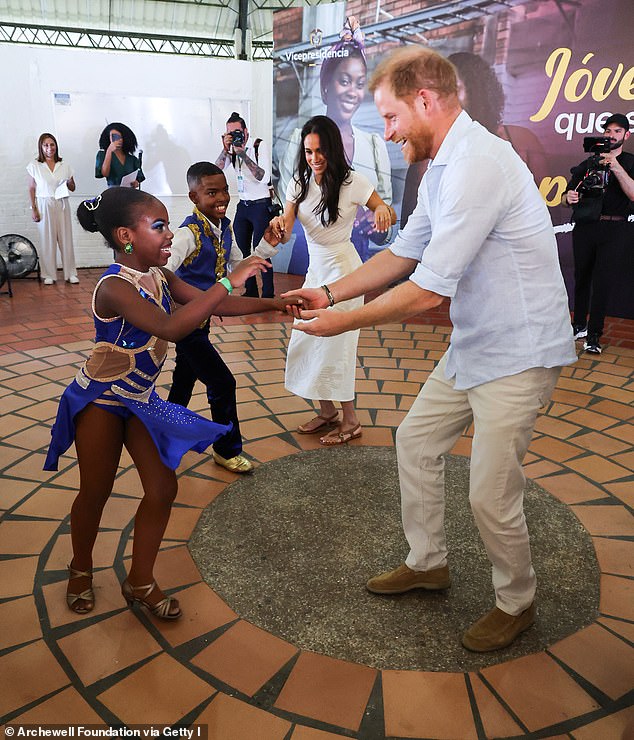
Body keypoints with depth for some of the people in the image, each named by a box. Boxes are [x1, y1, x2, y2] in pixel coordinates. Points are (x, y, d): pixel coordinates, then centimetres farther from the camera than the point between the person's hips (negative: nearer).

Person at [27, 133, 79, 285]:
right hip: (44, 205, -2)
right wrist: (33, 209, -5)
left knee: (66, 238, 2)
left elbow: (73, 188, 15)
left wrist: (69, 184, -8)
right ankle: (49, 275, 8)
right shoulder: (34, 166, 2)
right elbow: (31, 189, 2)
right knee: (47, 240, 0)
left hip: (62, 205, 2)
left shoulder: (64, 165, 8)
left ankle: (70, 273, 10)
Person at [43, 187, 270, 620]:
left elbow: (214, 306, 2)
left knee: (163, 489, 3)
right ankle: (81, 570, 38)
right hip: (100, 400, -7)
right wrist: (229, 281, -41)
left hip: (141, 400, 7)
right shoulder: (115, 286, -28)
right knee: (96, 493, 9)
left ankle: (140, 582, 21)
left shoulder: (160, 277, -2)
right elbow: (170, 328, -42)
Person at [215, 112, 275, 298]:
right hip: (243, 205, 6)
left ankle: (268, 295, -1)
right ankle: (250, 292, 22)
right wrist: (225, 149, -16)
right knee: (241, 250, 10)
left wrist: (243, 154, -24)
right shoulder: (232, 149, 6)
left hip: (261, 205, -6)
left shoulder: (259, 145, -9)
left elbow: (264, 178, -22)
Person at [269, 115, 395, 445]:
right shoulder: (299, 184, 3)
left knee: (333, 347, -4)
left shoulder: (352, 182, -11)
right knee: (308, 344, 9)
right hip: (315, 270, 7)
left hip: (343, 269, -7)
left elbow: (390, 215, -6)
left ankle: (350, 422, 12)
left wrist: (383, 210, -31)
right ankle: (327, 413, 26)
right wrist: (278, 225, -28)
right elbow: (285, 231, -4)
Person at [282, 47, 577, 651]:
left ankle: (516, 603, 28)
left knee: (491, 494, -1)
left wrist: (342, 322, -15)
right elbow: (403, 253, 14)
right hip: (473, 344, 10)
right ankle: (427, 562, 36)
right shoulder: (443, 166, 8)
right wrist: (329, 293, 6)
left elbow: (428, 292, -27)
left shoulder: (476, 165, -25)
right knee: (415, 440, 16)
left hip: (517, 351, -10)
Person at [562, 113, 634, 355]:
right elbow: (566, 197, 12)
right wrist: (569, 197, -13)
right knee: (582, 277, 6)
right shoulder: (588, 164, 15)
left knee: (602, 280, -9)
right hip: (585, 226, 3)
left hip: (614, 228, -2)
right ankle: (579, 325, 20)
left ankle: (594, 335, -4)